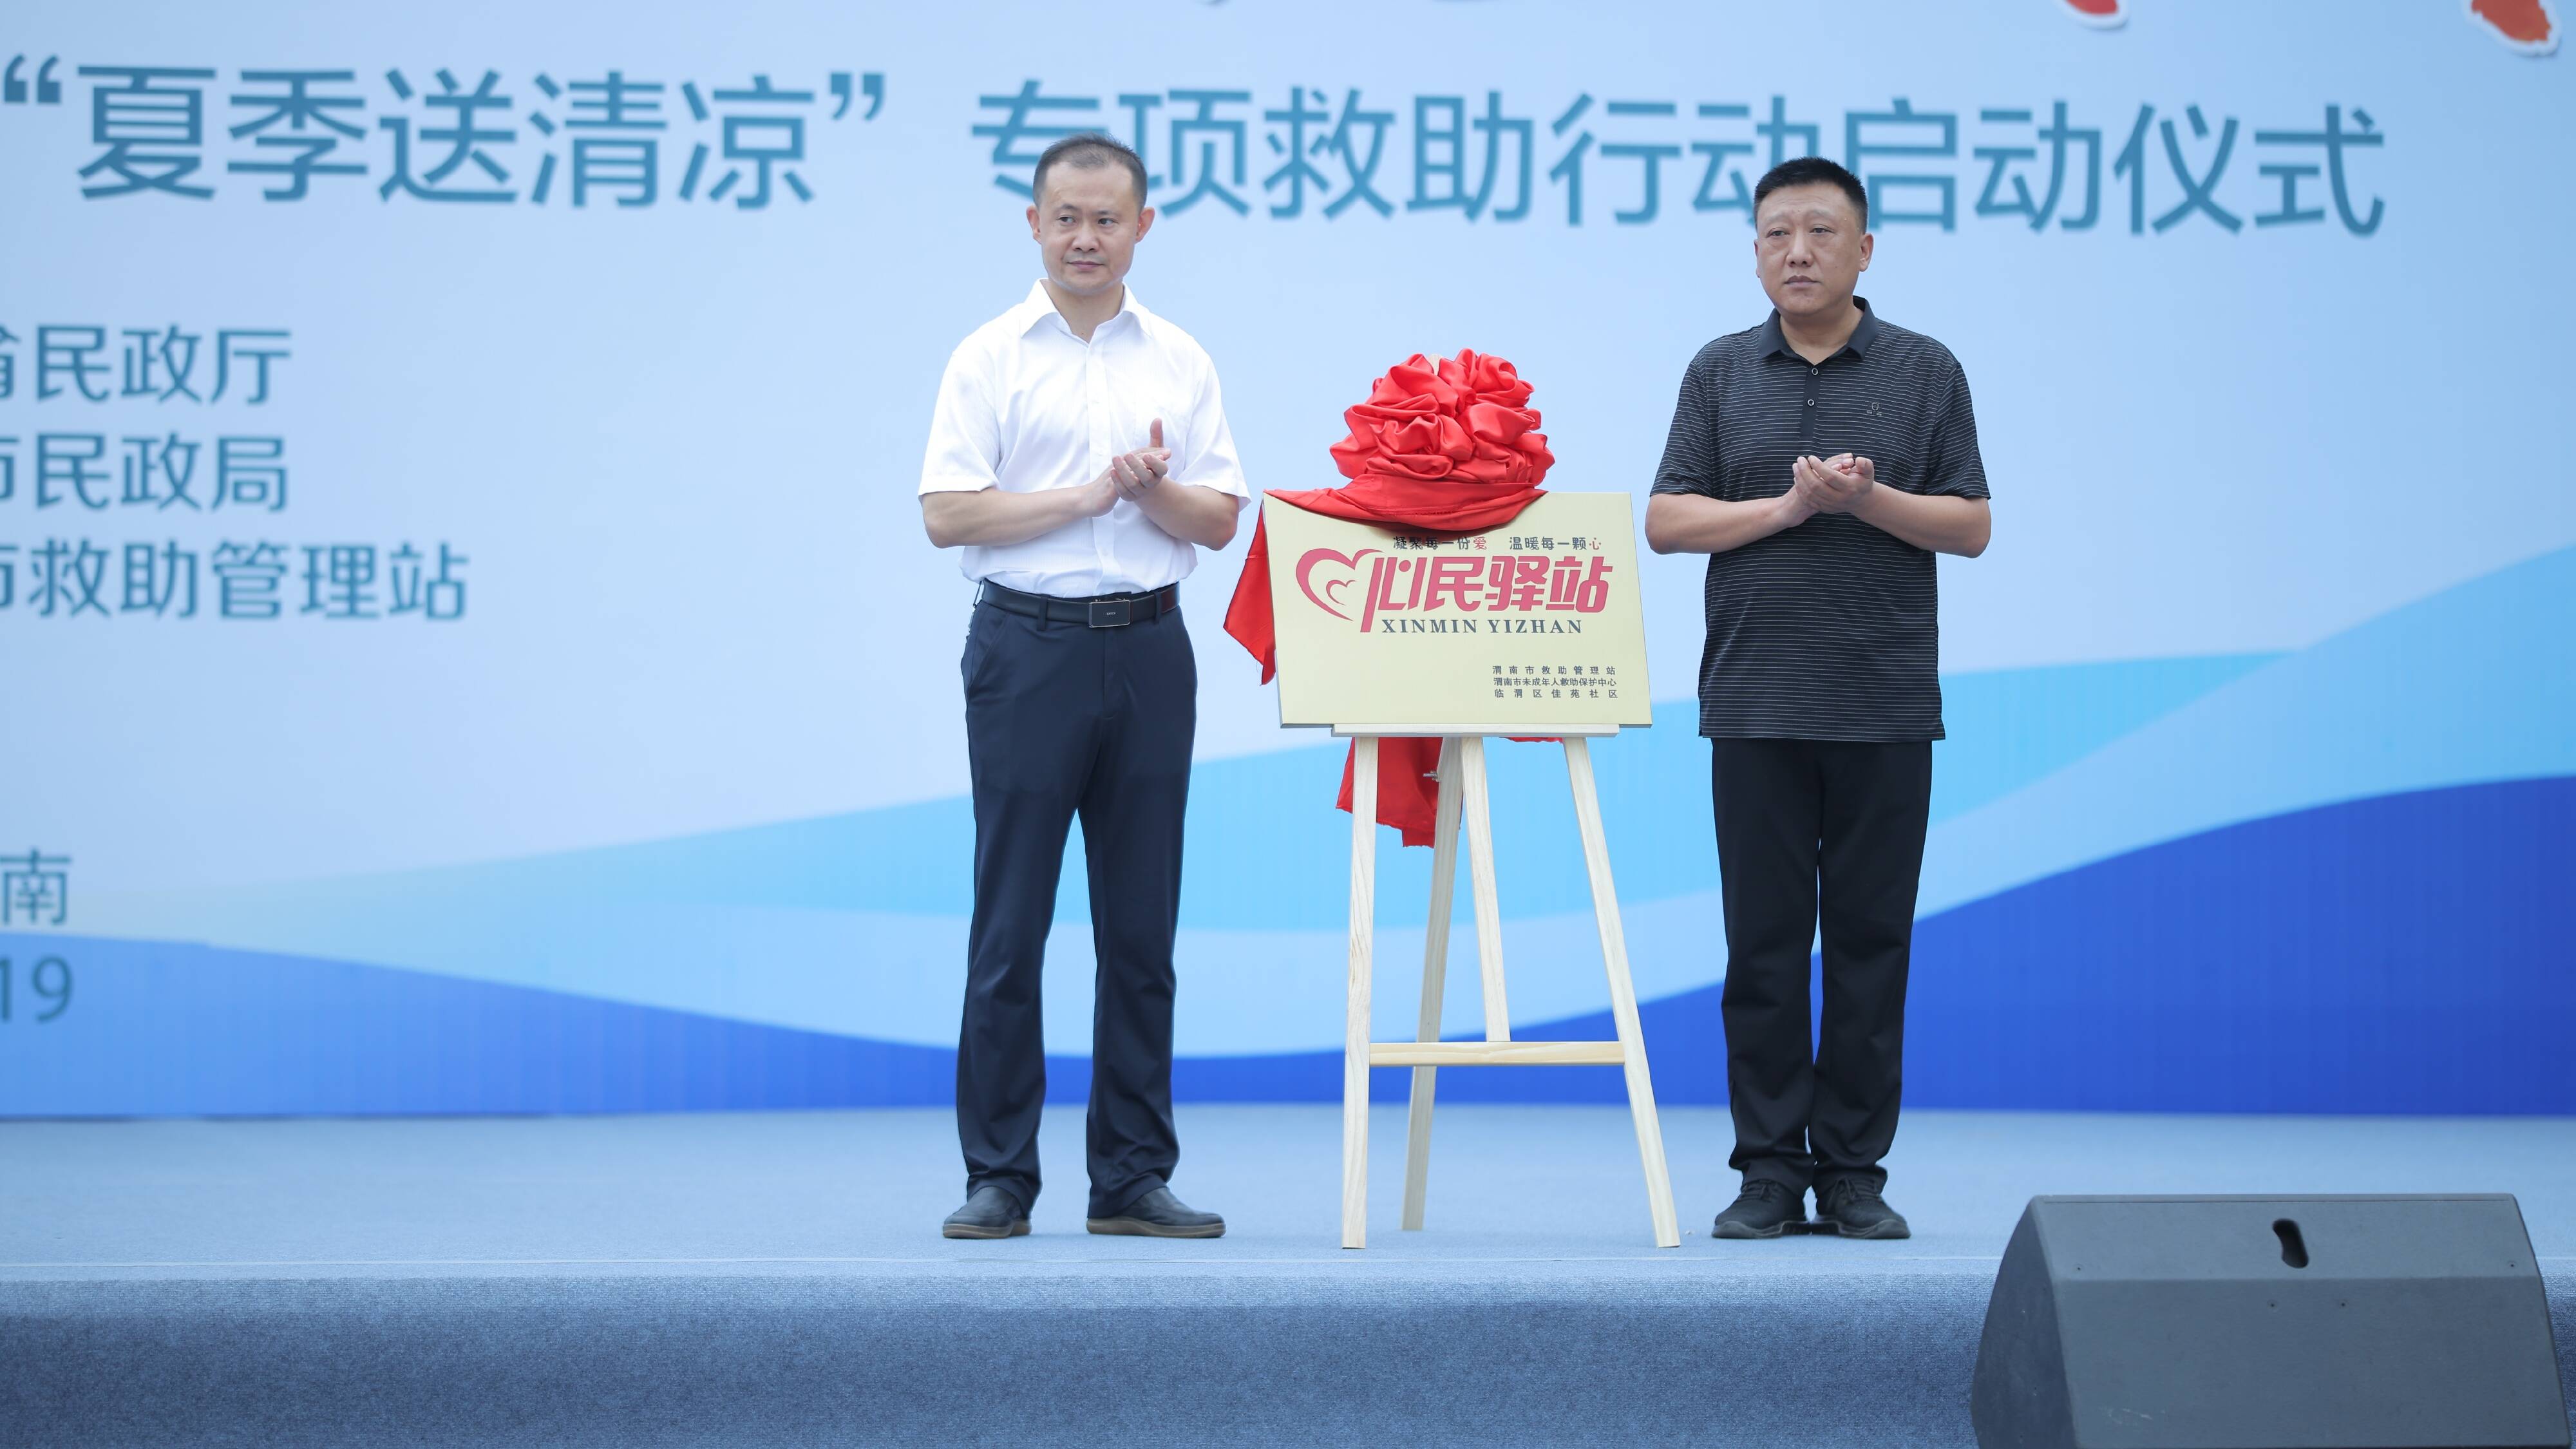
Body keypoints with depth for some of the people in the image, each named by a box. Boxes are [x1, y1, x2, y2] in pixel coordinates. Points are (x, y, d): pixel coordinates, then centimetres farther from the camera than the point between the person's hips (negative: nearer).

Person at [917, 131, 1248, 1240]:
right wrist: (1086, 495, -13)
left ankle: (1133, 1177, 11)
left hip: (1148, 651, 3)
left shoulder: (1179, 362, 11)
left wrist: (1154, 490, -12)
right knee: (1010, 926, -2)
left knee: (1141, 930, 5)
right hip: (1029, 648, -3)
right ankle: (997, 1178, 3)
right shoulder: (991, 358, 2)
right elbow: (947, 514, -7)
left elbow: (1220, 521, 8)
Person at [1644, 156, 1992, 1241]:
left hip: (1884, 706, -1)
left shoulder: (1924, 372, 5)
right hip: (1754, 704, 1)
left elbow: (1971, 526, 2)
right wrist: (1786, 507, -11)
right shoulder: (1721, 373, 9)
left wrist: (1866, 499, -14)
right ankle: (1770, 1171, 7)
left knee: (1871, 940, 1)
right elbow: (1666, 521, 3)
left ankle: (1854, 1171, 8)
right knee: (1764, 941, 1)